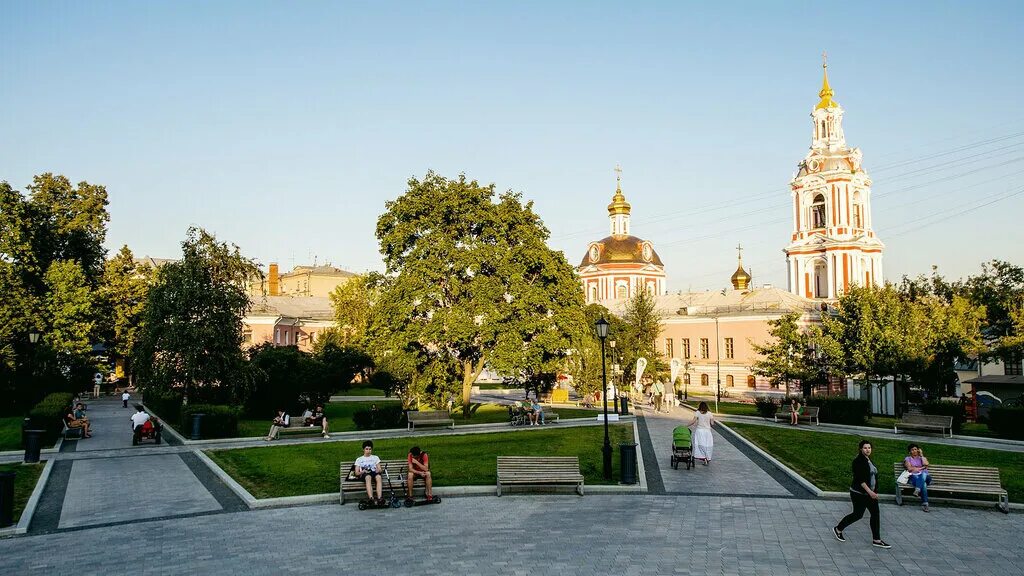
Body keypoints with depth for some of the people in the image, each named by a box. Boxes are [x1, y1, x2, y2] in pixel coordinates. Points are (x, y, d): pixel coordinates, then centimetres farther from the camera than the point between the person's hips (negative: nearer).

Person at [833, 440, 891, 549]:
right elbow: (860, 479, -23)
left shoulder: (868, 460, 10)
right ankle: (838, 529, 20)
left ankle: (876, 540, 11)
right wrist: (870, 492, -27)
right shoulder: (858, 461, -18)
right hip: (859, 493, -8)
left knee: (875, 514, 4)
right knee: (858, 514, 1)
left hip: (870, 492, 8)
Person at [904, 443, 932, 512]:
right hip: (914, 477, -1)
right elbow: (910, 468, -1)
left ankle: (917, 490, -57)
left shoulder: (922, 458, 23)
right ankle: (925, 503, -48)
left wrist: (921, 455, 4)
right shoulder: (907, 459, 17)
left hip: (925, 476, 1)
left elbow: (926, 464, -1)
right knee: (923, 484, -37)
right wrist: (921, 468, 2)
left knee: (923, 474, -39)